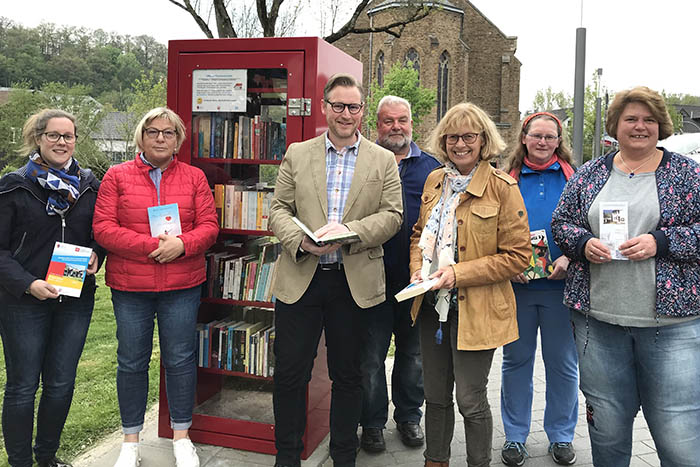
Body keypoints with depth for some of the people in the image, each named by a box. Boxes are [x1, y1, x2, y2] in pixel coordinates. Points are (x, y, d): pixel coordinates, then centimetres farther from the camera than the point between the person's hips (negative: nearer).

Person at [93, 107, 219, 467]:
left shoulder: (194, 177, 7)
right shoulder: (117, 176, 3)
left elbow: (209, 227, 2)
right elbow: (103, 228, -6)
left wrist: (181, 244, -18)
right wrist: (153, 246, -16)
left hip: (182, 286, 1)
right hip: (129, 286, 0)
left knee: (180, 359, 7)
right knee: (132, 361, 9)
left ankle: (181, 437, 24)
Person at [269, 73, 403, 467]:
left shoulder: (384, 161, 7)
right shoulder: (297, 155, 9)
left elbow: (392, 216, -1)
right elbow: (279, 209, 5)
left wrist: (349, 231, -18)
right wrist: (301, 239, -15)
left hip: (356, 282, 0)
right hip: (300, 278, 1)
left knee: (348, 376, 11)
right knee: (290, 374, 7)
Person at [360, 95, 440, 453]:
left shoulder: (431, 167, 8)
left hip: (417, 277, 2)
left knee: (412, 352, 15)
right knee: (371, 354, 6)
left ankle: (408, 416, 33)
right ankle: (372, 423, 23)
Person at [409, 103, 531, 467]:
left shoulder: (502, 187, -10)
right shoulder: (434, 181, 8)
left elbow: (517, 256, -12)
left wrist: (458, 273, -18)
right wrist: (418, 268, -1)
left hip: (475, 310, -5)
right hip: (432, 305, 6)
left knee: (470, 400, 3)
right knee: (435, 395, 16)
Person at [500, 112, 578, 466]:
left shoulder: (573, 179, 5)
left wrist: (569, 258, -12)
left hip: (560, 284, 0)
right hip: (516, 284, 1)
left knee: (563, 362, 8)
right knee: (516, 360, 9)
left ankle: (561, 436, 25)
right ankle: (515, 436, 23)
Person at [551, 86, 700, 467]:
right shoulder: (589, 174, 10)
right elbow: (560, 223, 11)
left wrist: (660, 242, -15)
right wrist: (583, 242, -8)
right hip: (597, 319, 2)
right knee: (606, 426, 14)